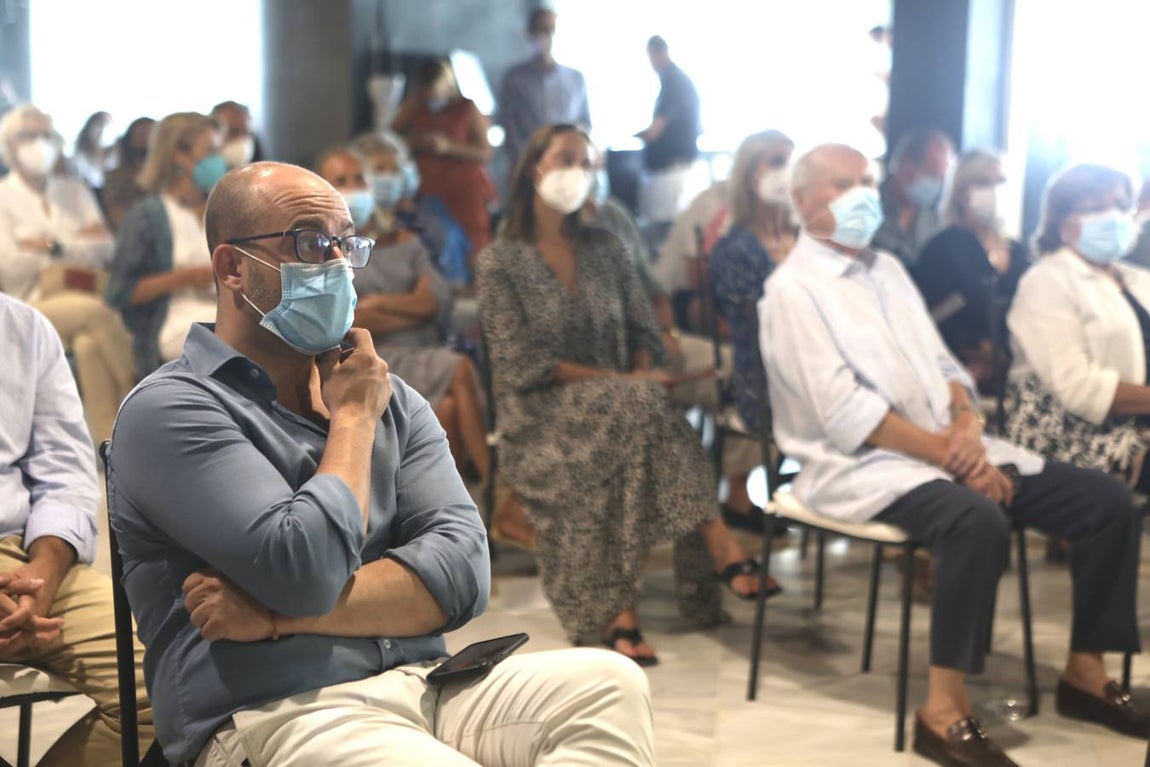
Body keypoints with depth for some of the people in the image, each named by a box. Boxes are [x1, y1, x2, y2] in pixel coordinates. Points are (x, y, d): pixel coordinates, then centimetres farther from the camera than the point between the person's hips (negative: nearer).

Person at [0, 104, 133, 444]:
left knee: (90, 345, -33)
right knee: (96, 313, -34)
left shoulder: (75, 191, 19)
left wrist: (53, 245, -8)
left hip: (83, 296, 3)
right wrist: (79, 243, -2)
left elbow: (106, 249, 7)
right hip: (32, 308, -3)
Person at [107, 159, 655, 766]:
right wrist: (353, 419, -3)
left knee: (608, 684, -18)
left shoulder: (392, 398, 14)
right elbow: (307, 572, -17)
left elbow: (460, 566, 0)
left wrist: (277, 615, -11)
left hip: (424, 687, 7)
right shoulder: (169, 409, -4)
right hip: (275, 715, -6)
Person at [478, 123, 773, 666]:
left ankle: (621, 612, -35)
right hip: (540, 416, -4)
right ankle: (718, 545, -33)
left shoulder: (604, 248, 15)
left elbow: (642, 331, 14)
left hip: (618, 410, 4)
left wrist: (639, 380, -11)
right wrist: (621, 384, -16)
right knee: (640, 409, -33)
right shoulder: (501, 261, 0)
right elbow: (520, 363, -9)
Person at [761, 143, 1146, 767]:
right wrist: (948, 453, -19)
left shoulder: (888, 269, 18)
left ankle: (1086, 673, 9)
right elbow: (846, 414, -17)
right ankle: (944, 711, -28)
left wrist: (966, 423, -7)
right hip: (862, 467, -8)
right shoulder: (793, 289, -8)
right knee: (979, 520, -37)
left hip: (948, 450, 8)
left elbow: (941, 362, 16)